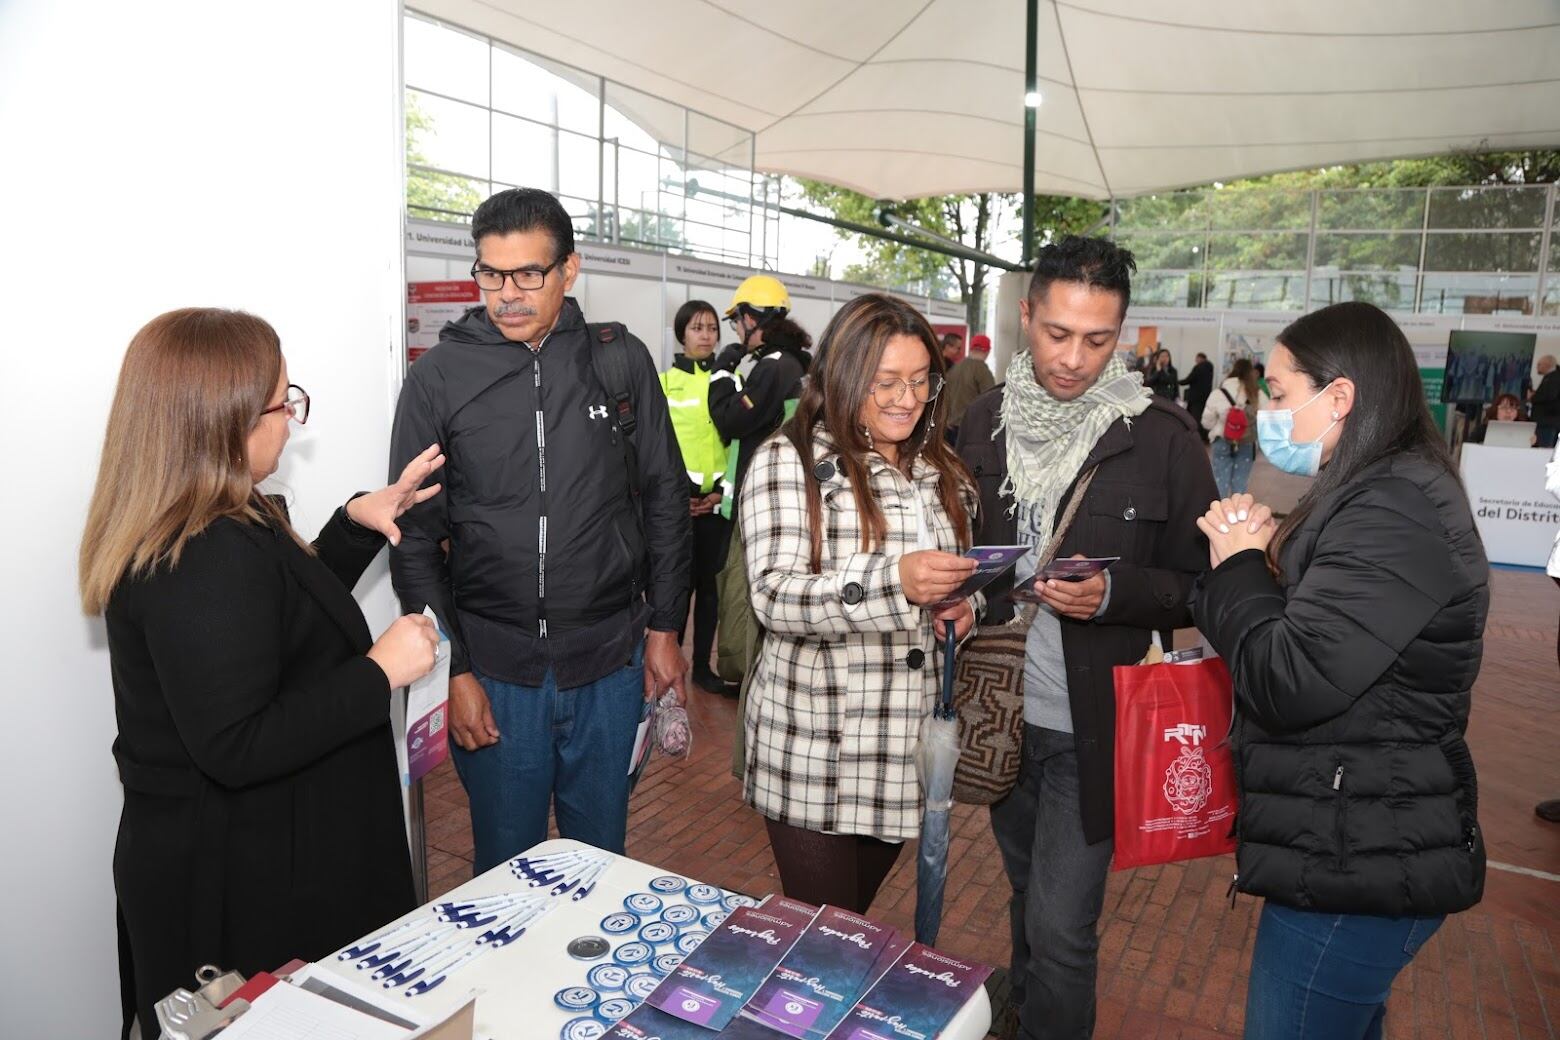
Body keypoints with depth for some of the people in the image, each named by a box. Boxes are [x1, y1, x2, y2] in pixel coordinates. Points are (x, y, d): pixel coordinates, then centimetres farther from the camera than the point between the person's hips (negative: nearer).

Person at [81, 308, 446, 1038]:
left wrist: (356, 523, 6)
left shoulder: (202, 531, 4)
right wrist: (379, 672, -25)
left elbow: (290, 616, 17)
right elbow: (236, 748, -30)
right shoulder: (207, 558, -28)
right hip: (239, 879, -10)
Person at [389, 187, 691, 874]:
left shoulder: (620, 361, 0)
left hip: (610, 667, 1)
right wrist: (452, 669, -5)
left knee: (602, 861, 18)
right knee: (505, 864, 14)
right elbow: (414, 536, 0)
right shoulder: (439, 377, -3)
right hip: (492, 670, -1)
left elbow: (665, 500, 7)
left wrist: (664, 627, 5)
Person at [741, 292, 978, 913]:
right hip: (814, 747, -5)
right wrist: (892, 581, -32)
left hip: (907, 744, 6)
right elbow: (774, 595, -18)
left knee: (857, 913, 21)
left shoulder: (939, 468, 11)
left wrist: (962, 609, -1)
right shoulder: (789, 461, -8)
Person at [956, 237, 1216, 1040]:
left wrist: (1113, 594, -24)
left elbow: (1200, 584, -6)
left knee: (1060, 929, 2)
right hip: (1002, 710, 4)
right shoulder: (983, 422, 0)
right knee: (1029, 898, 24)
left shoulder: (1162, 437, -11)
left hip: (1095, 724, -4)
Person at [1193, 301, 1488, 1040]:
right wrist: (1259, 559, -4)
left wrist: (1239, 567, -13)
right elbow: (1304, 633, 12)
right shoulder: (1381, 496, 10)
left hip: (1358, 866, -10)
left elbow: (1289, 685, -27)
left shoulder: (1392, 516, -23)